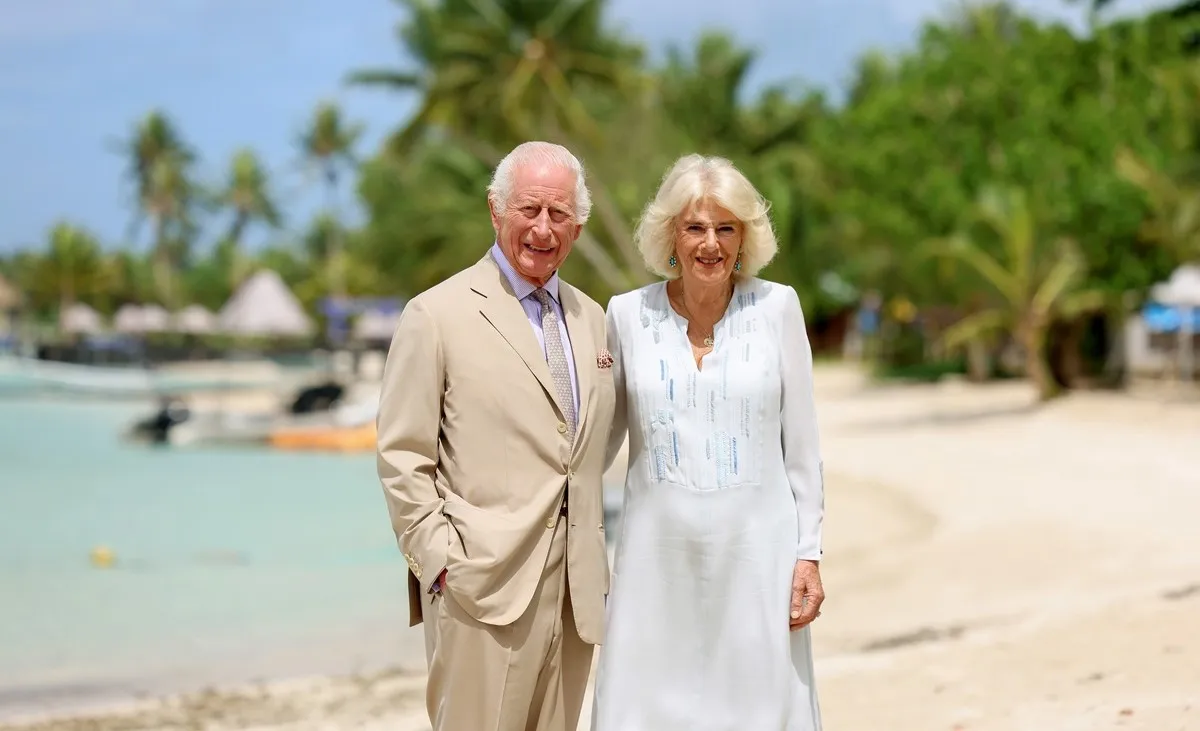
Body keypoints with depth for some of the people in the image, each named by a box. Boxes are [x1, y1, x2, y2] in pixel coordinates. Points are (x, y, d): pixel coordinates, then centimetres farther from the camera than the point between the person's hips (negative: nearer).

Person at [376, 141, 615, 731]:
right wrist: (439, 562, -12)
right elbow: (403, 457, -5)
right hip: (484, 589, -6)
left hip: (577, 588, 6)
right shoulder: (437, 316, -4)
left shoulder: (591, 319, 14)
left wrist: (593, 561, 12)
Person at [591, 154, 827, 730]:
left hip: (755, 549, -1)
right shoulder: (628, 314, 2)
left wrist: (809, 554, 0)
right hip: (659, 552, 1)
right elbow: (601, 438, 12)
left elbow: (801, 443, 3)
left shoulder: (777, 307, 0)